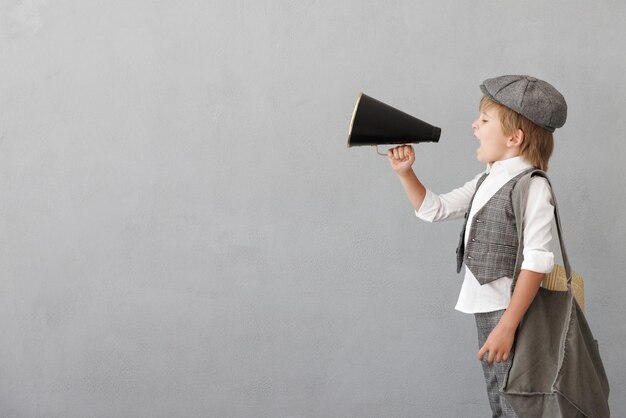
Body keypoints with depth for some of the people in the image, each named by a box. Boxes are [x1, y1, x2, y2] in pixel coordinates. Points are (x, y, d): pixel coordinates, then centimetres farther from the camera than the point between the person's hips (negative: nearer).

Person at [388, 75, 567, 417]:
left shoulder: (532, 187, -18)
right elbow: (433, 209, 18)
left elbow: (536, 262, -23)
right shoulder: (488, 181, 10)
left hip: (511, 311, -9)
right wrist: (405, 173, 3)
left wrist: (507, 326, -24)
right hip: (484, 308, 9)